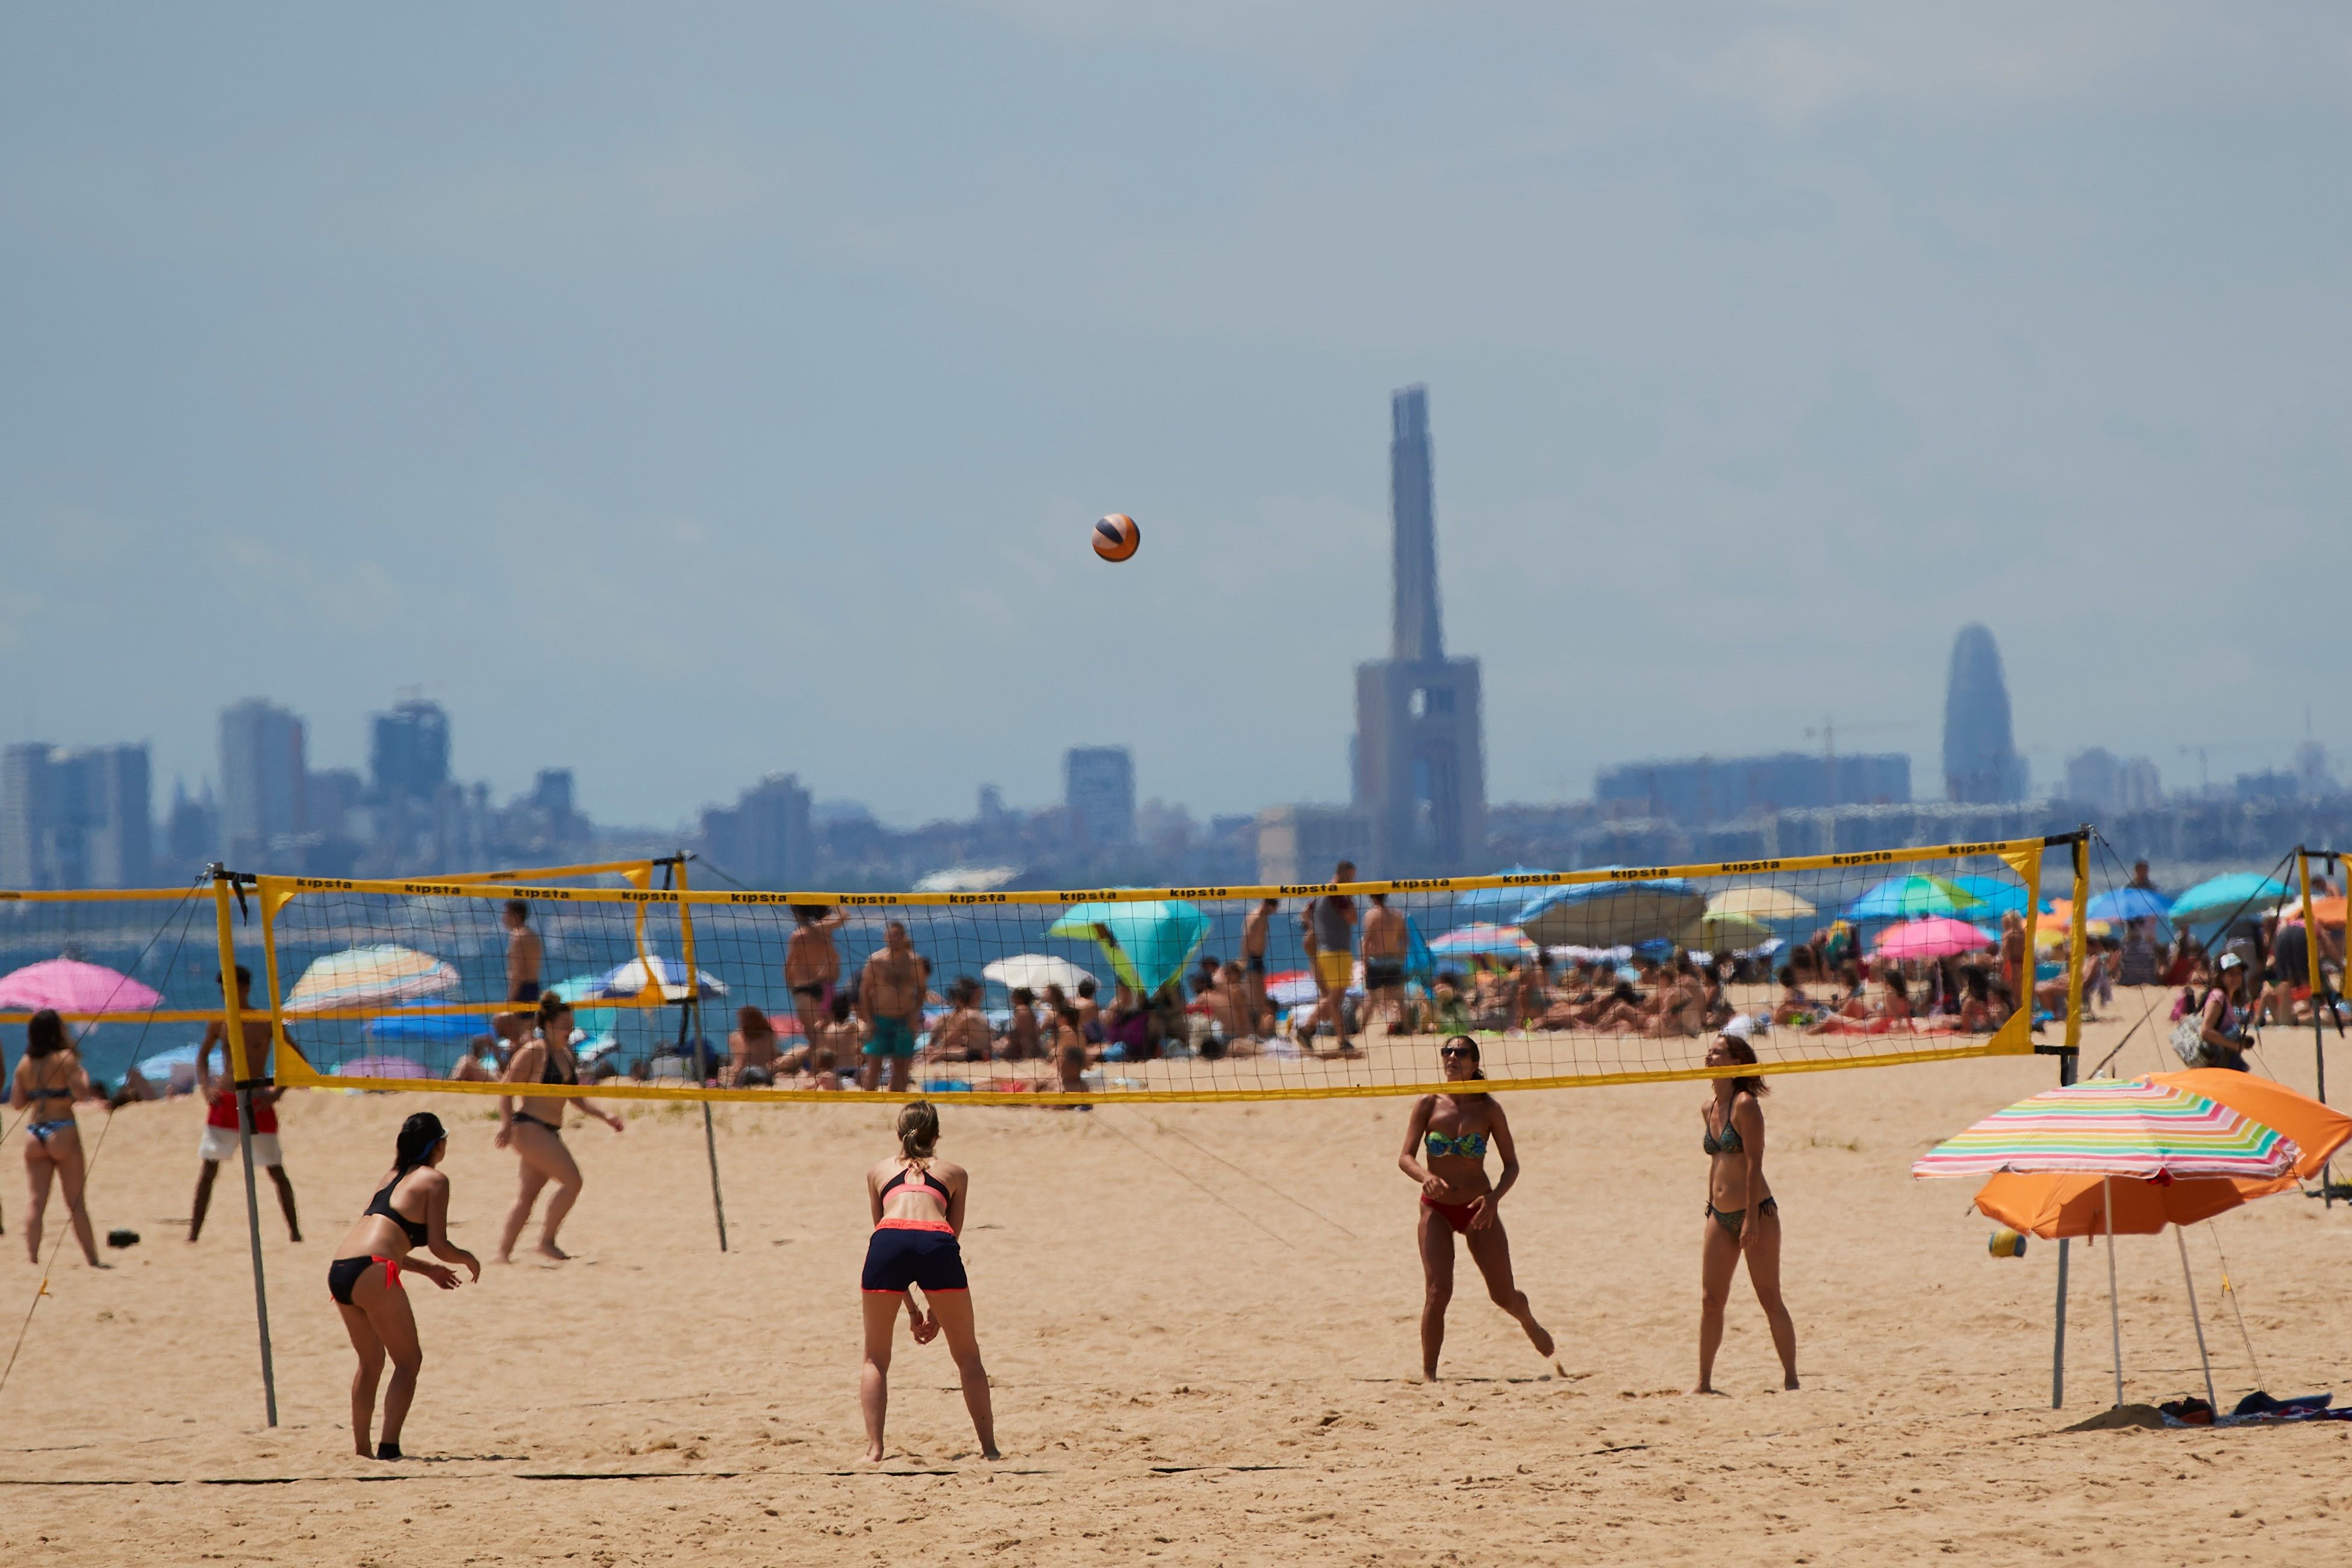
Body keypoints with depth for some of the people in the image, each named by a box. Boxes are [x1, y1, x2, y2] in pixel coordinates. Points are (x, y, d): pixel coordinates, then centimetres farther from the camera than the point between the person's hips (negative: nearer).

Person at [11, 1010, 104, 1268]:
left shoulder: (25, 1063, 7)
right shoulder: (65, 1058, -8)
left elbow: (16, 1103, 9)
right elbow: (81, 1093, -17)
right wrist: (83, 1074, 2)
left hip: (34, 1134, 4)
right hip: (62, 1131, -4)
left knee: (35, 1200, 3)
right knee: (76, 1202, 1)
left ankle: (32, 1256, -7)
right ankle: (93, 1259, 4)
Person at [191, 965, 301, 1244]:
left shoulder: (265, 1022, -4)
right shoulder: (219, 1023, 5)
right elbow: (203, 1055, 20)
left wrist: (277, 1093, -9)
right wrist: (205, 1087, 3)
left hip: (257, 1103, -2)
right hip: (224, 1102, 2)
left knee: (275, 1169, 2)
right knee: (209, 1167, 0)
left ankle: (294, 1230, 10)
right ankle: (194, 1232, 3)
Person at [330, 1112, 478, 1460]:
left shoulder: (393, 1177, 27)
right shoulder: (433, 1180, 4)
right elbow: (438, 1245, -1)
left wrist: (427, 1270, 38)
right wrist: (469, 1259, 19)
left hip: (340, 1271, 7)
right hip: (372, 1273, -7)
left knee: (371, 1361, 22)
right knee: (408, 1361, 4)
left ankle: (362, 1447, 23)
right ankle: (389, 1447, -7)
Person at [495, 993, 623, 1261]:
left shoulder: (565, 1054, 15)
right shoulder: (533, 1052, -10)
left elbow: (575, 1097, 23)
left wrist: (604, 1117, 16)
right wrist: (506, 1124, -24)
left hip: (549, 1133, 9)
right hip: (530, 1127, -9)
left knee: (527, 1194, 9)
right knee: (572, 1181, -14)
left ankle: (503, 1252, 12)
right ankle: (546, 1242, -7)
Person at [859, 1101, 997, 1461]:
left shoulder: (879, 1171, 32)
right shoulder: (954, 1173, 29)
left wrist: (912, 1309, 36)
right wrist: (937, 1309, 31)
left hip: (888, 1240, 0)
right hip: (936, 1242, 0)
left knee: (875, 1359, 16)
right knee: (968, 1356, 16)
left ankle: (874, 1448, 5)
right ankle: (989, 1447, 14)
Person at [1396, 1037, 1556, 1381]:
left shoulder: (1487, 1109, -6)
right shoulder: (1429, 1105, -5)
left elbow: (1511, 1165, -2)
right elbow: (1406, 1157, -10)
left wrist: (1494, 1198, -21)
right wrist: (1426, 1177, -32)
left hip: (1479, 1209, 0)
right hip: (1437, 1209, 0)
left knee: (1504, 1297, 7)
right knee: (1438, 1292, -17)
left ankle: (1530, 1324, 42)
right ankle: (1428, 1373, -5)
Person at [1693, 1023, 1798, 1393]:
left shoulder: (1746, 1105, -13)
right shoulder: (1709, 1109, 10)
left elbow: (1755, 1163, -16)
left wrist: (1751, 1219, -19)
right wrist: (1712, 1206, 17)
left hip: (1756, 1213, -8)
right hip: (1721, 1217, 8)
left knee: (1770, 1300, -3)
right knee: (1710, 1301, 6)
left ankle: (1791, 1379, 3)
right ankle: (1704, 1382, 12)